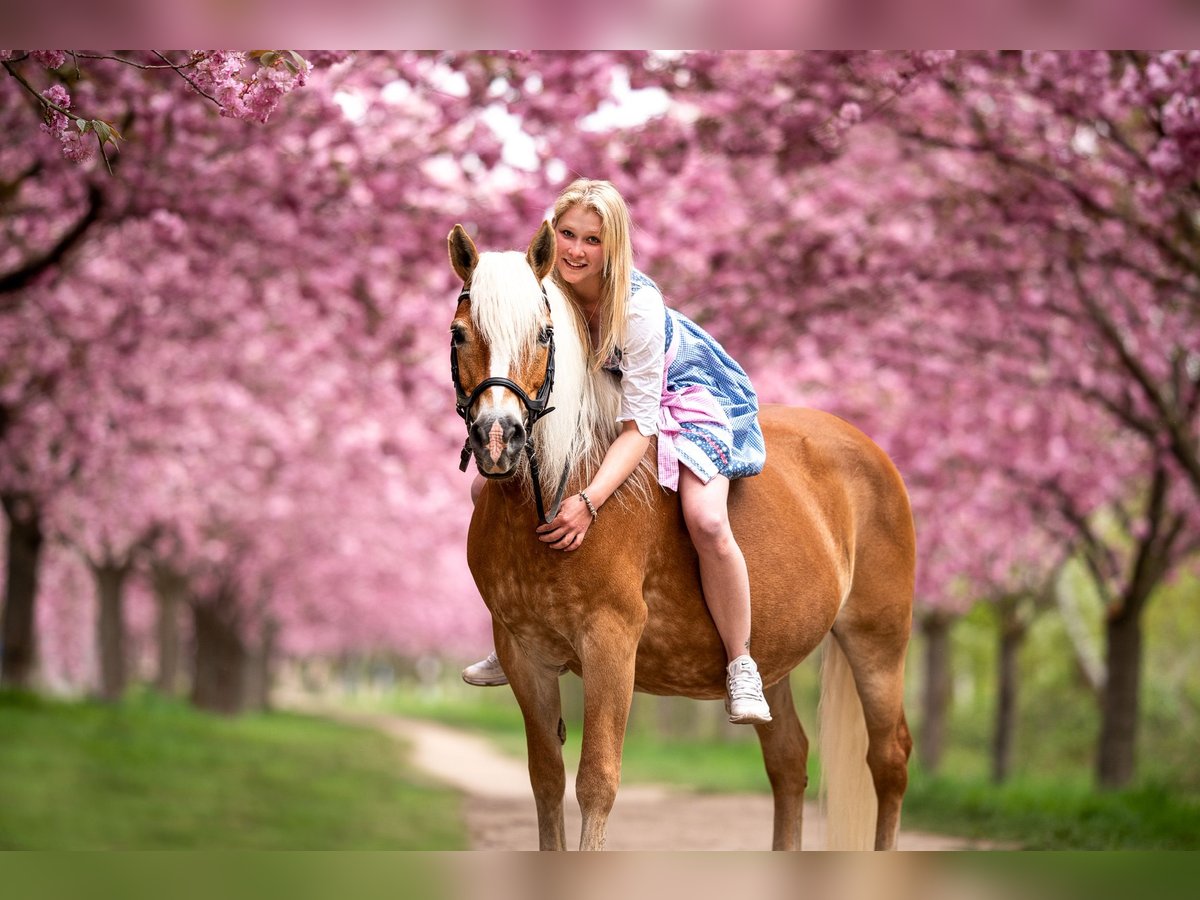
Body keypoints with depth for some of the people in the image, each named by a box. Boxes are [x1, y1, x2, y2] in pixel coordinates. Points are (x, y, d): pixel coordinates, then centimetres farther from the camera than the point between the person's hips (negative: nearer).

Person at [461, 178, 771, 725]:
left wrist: (589, 501, -46)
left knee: (706, 521, -30)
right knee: (488, 488, -4)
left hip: (679, 390, -6)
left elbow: (638, 428, -34)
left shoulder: (639, 306, -35)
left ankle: (740, 667, -9)